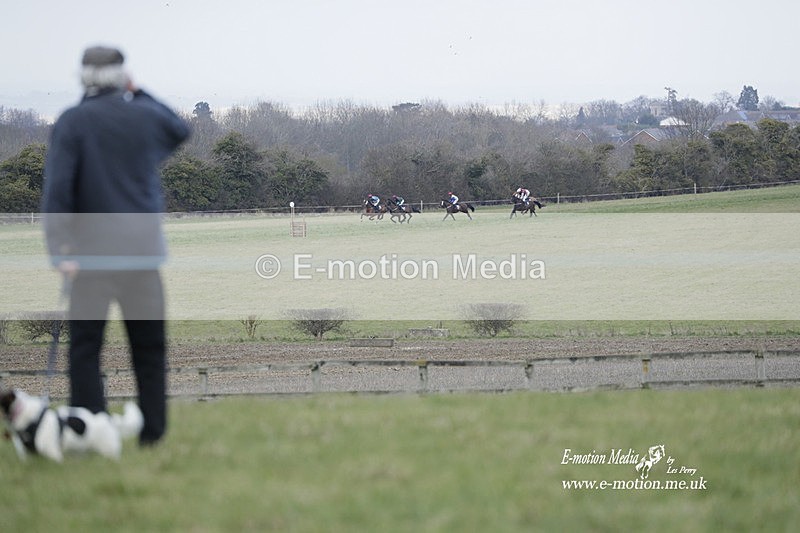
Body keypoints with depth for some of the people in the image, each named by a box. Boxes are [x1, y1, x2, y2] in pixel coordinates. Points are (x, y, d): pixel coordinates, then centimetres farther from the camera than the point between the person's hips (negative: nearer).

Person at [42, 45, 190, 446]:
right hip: (142, 248, 3)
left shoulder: (71, 123, -7)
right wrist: (138, 94, 22)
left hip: (91, 251, -2)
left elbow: (57, 187, -15)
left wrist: (59, 248, -15)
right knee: (148, 346, 12)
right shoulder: (145, 115, 2)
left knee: (85, 345, 4)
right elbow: (181, 130, 26)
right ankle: (152, 432, 14)